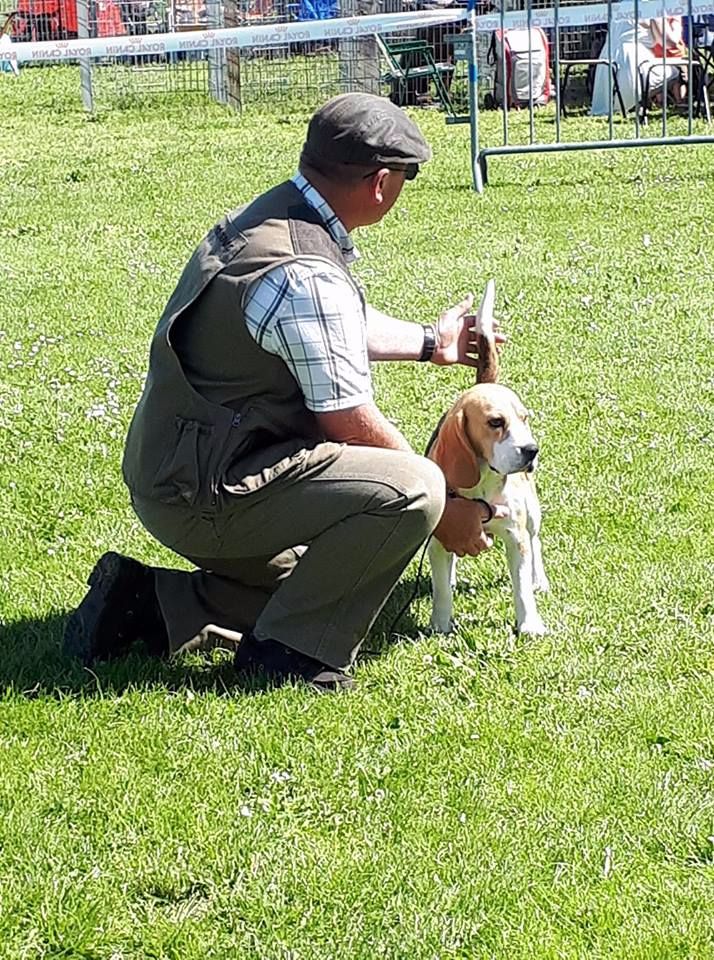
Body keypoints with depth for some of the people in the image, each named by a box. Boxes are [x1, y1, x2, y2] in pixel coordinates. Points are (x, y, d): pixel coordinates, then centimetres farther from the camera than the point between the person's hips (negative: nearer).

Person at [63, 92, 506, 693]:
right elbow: (350, 427, -17)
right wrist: (444, 510, -4)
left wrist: (428, 342, 38)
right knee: (411, 490, -23)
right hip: (207, 495, -11)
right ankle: (291, 651, -11)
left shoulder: (261, 218, 8)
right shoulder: (306, 275, -23)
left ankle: (145, 604, 18)